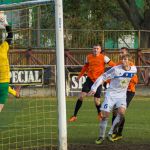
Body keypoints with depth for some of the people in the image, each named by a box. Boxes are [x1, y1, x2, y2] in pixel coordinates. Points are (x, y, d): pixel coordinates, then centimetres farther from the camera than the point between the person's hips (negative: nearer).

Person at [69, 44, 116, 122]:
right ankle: (74, 116, -2)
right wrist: (80, 75, 21)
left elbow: (113, 65, -8)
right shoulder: (88, 57, 5)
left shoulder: (103, 58, -6)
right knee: (81, 96, -10)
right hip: (89, 79, 3)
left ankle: (99, 113, 30)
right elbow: (85, 66, 21)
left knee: (96, 101, -4)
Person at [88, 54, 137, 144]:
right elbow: (103, 77, -15)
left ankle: (110, 134, -6)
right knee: (105, 116, -6)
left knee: (121, 112, -22)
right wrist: (94, 88, -22)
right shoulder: (116, 69, -17)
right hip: (111, 95, -3)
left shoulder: (133, 70, -3)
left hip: (122, 95, 3)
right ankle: (101, 136, 12)